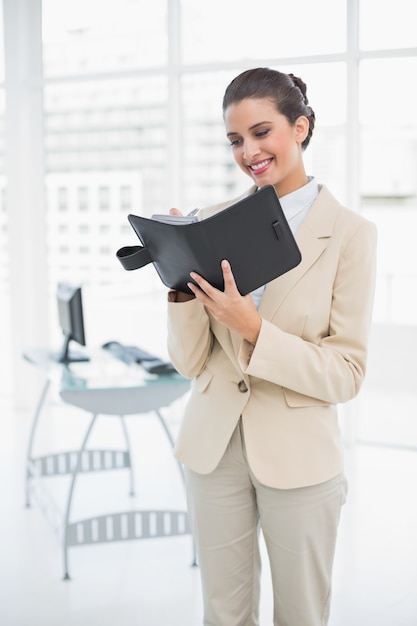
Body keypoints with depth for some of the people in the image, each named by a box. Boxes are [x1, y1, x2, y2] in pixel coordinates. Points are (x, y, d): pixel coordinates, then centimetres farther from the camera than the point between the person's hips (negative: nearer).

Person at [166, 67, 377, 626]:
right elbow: (188, 362, 0)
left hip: (299, 455, -3)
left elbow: (347, 375, -12)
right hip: (214, 447, 3)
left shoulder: (349, 233, -9)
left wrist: (253, 328, -24)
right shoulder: (214, 222, 0)